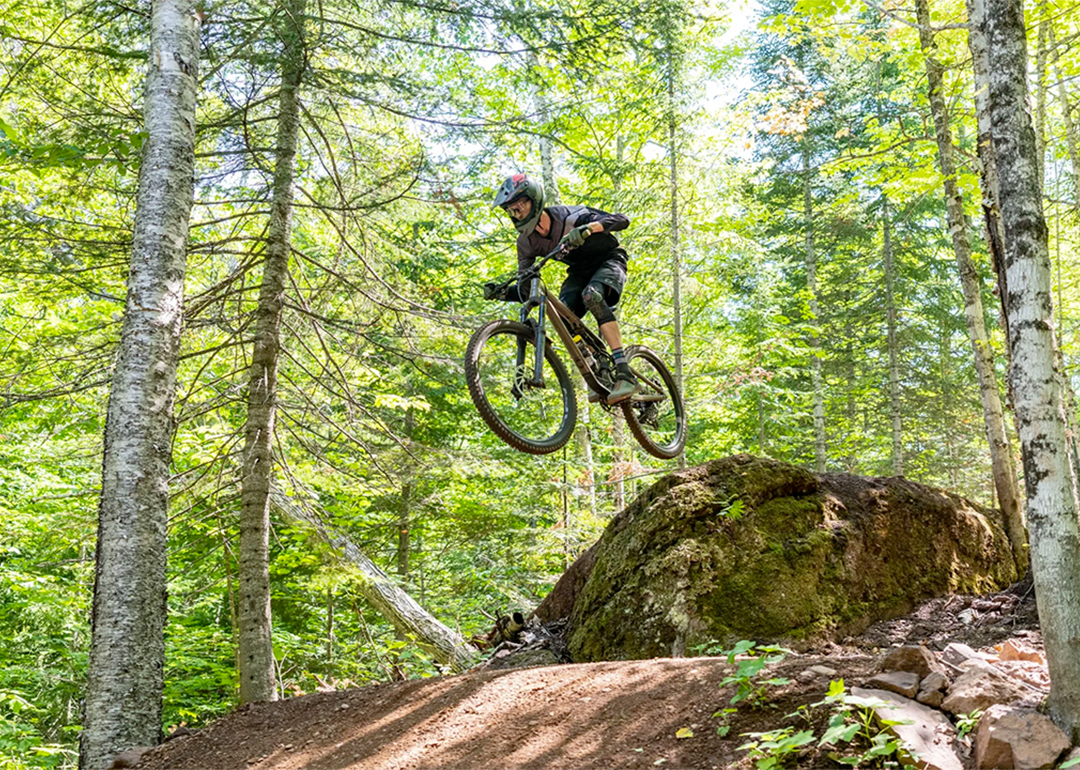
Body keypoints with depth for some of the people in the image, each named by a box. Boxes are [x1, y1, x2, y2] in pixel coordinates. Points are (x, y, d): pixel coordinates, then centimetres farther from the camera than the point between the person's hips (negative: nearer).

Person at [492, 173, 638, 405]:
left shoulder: (569, 216, -29)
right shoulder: (526, 242, -13)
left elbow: (621, 220, -36)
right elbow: (525, 286, -10)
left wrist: (587, 228, -54)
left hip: (608, 260, -5)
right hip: (580, 270, 5)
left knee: (591, 295, -36)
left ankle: (625, 374, -39)